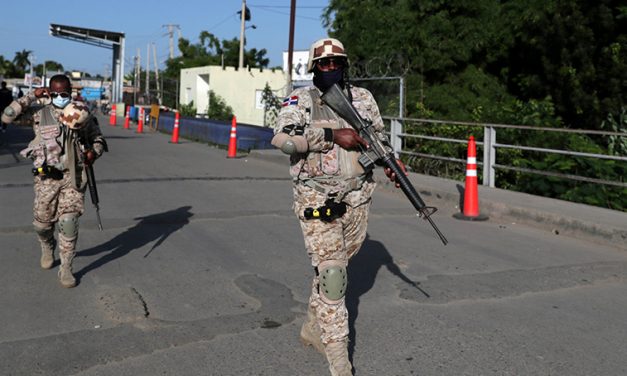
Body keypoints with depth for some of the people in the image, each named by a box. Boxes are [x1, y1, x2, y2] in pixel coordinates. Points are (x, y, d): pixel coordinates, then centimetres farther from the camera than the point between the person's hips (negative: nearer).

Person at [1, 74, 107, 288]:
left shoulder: (82, 114, 5)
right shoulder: (40, 115, 3)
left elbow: (98, 138, 14)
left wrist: (94, 152, -7)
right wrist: (31, 97, -5)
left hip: (73, 177, -1)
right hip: (46, 178, 1)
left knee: (69, 222, -8)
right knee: (42, 223, 9)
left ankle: (65, 269, 5)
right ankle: (47, 249, 44)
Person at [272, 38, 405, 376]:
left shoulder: (363, 97, 11)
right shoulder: (301, 99, -3)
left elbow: (379, 134, 23)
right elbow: (282, 138, -19)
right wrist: (332, 135, -22)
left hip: (357, 198, 5)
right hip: (317, 200, -5)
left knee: (335, 268, 17)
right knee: (331, 275, -7)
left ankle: (313, 329, 39)